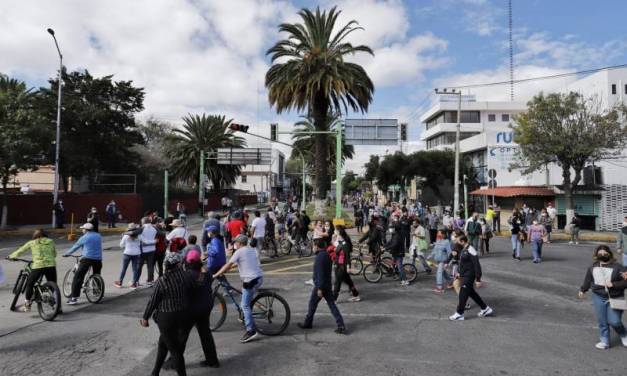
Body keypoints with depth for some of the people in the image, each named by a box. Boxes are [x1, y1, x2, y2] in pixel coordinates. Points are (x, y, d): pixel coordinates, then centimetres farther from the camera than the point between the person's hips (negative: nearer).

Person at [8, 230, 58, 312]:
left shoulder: (32, 243, 10)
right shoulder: (51, 242, 14)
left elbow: (20, 251, 21)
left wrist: (10, 256, 39)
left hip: (38, 266, -2)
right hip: (51, 266, 2)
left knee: (29, 285, 20)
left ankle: (27, 306, 24)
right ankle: (58, 306, 11)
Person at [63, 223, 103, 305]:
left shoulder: (84, 237, -1)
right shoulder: (99, 236, 13)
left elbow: (75, 247, 8)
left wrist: (66, 254, 22)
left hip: (87, 259, -5)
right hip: (98, 259, 5)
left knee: (77, 277, -2)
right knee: (97, 276, 24)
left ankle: (74, 298, -9)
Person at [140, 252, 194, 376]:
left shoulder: (161, 282, -15)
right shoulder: (186, 276, -9)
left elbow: (153, 301, -8)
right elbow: (192, 292, 1)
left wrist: (145, 317, 6)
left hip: (166, 318, -4)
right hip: (183, 315, 4)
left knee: (174, 349, 9)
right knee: (163, 342, 26)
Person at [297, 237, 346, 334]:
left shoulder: (319, 257, -19)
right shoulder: (327, 255, 9)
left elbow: (320, 273, -23)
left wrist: (319, 288, -21)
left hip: (320, 286, -8)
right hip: (328, 285, 8)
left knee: (312, 304, 10)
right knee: (332, 305, 6)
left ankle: (307, 323, 26)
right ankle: (341, 326, 1)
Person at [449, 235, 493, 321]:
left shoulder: (471, 250, -22)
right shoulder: (464, 249, 7)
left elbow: (477, 265, -22)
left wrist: (478, 279, -21)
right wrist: (460, 273, 24)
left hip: (469, 276, -10)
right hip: (464, 275, 10)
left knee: (463, 294, -2)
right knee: (471, 293, 19)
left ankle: (459, 314, 9)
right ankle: (485, 309, 32)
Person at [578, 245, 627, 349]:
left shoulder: (616, 267, -9)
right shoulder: (593, 266, 4)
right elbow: (588, 280, 17)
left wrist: (613, 284, -21)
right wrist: (582, 290, 23)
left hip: (615, 298, -3)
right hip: (598, 297, 3)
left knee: (614, 321, -5)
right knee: (602, 321, 5)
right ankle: (604, 341, 20)